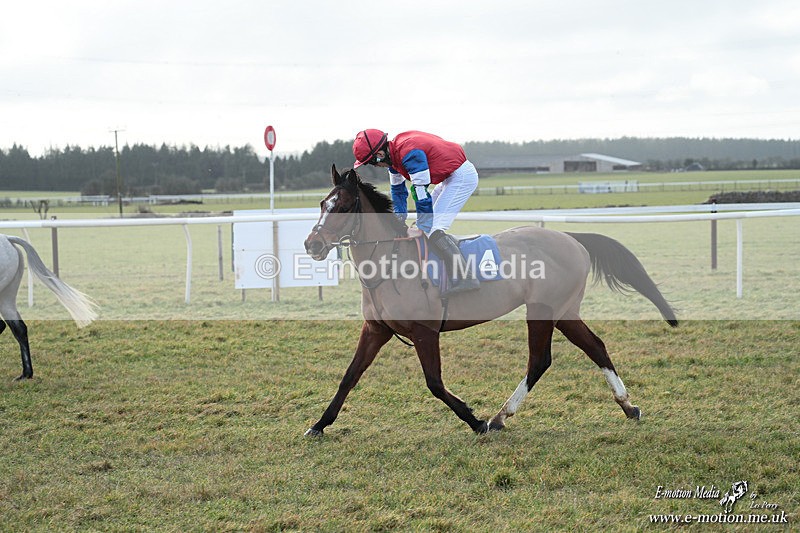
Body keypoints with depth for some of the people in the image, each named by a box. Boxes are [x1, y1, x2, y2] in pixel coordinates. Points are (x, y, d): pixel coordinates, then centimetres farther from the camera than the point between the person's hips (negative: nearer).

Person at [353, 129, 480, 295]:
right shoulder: (393, 154, 5)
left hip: (462, 177, -10)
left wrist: (422, 230, -19)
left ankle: (464, 278, -24)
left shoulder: (409, 154, -26)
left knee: (434, 229, -18)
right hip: (451, 177, 10)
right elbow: (398, 190, 19)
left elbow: (421, 194, -25)